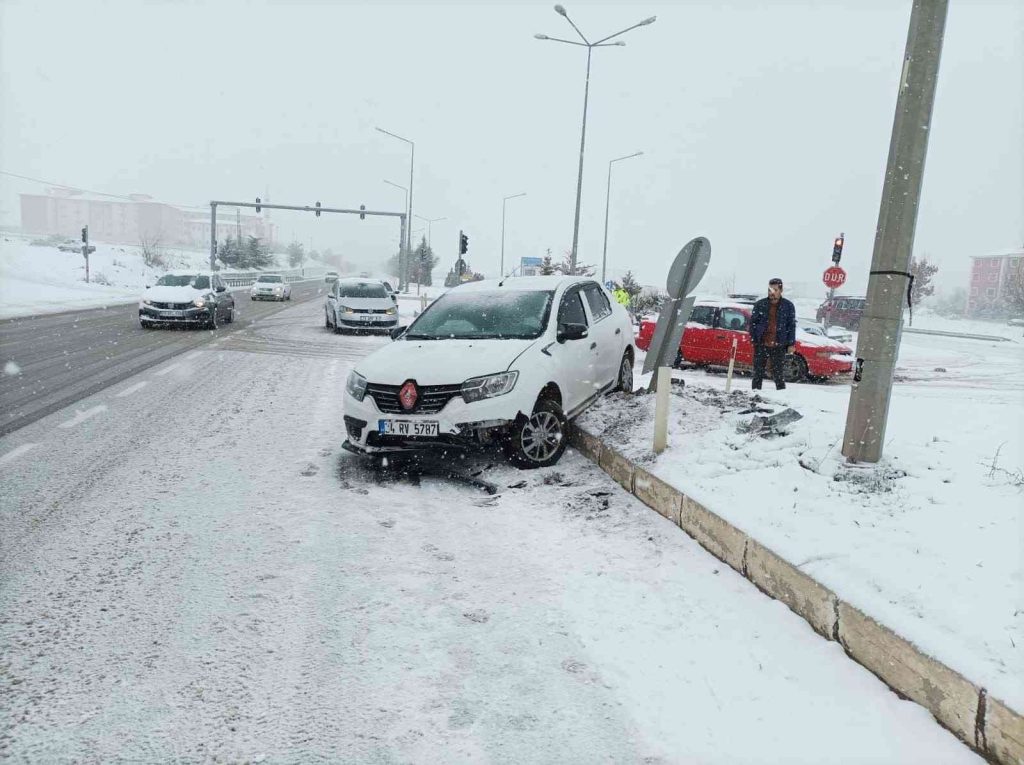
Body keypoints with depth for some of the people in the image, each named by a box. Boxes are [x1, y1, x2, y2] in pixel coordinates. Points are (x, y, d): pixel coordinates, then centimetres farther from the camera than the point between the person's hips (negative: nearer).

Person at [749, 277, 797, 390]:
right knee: (758, 372, 6)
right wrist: (754, 339, -1)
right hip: (761, 344, 1)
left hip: (779, 346, -1)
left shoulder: (788, 306, 5)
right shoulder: (760, 304, 4)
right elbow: (753, 323, 7)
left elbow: (792, 326, 6)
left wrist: (791, 344, 0)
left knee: (778, 372, 3)